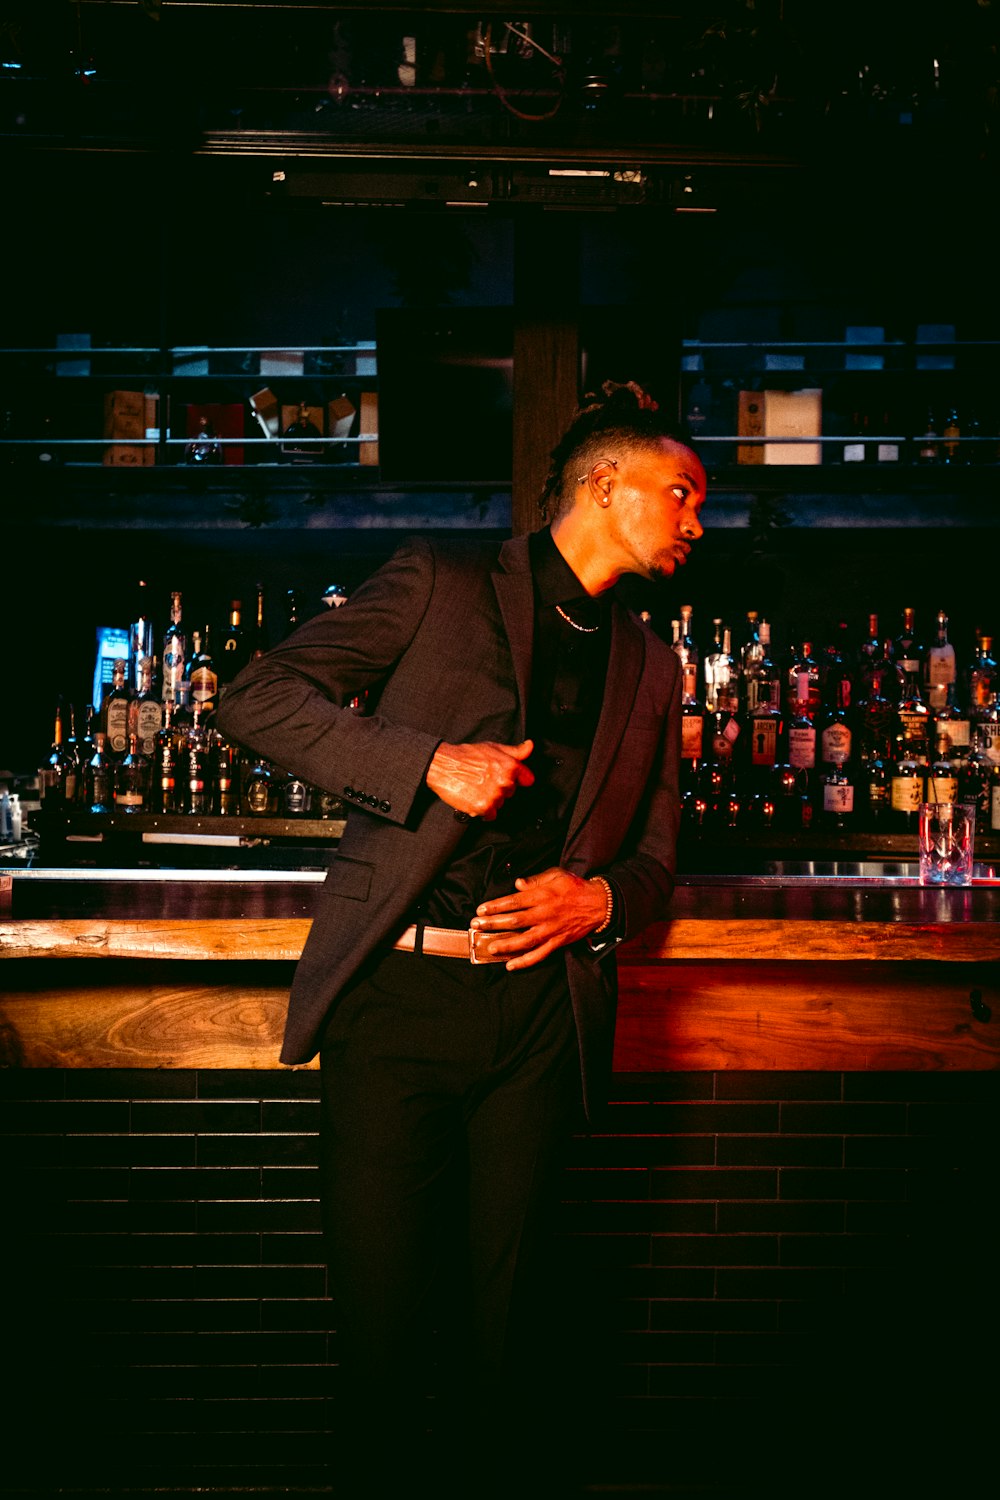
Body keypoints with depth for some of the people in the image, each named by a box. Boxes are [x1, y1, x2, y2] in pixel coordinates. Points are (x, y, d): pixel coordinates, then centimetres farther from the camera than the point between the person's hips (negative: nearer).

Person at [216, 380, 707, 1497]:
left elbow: (654, 856, 22)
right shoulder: (441, 582, 4)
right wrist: (427, 763, -14)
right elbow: (256, 698, -3)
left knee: (501, 1313, 8)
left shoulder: (648, 667, 18)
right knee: (381, 1309, 1)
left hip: (542, 1012, 4)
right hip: (396, 992, -3)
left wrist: (600, 897, -1)